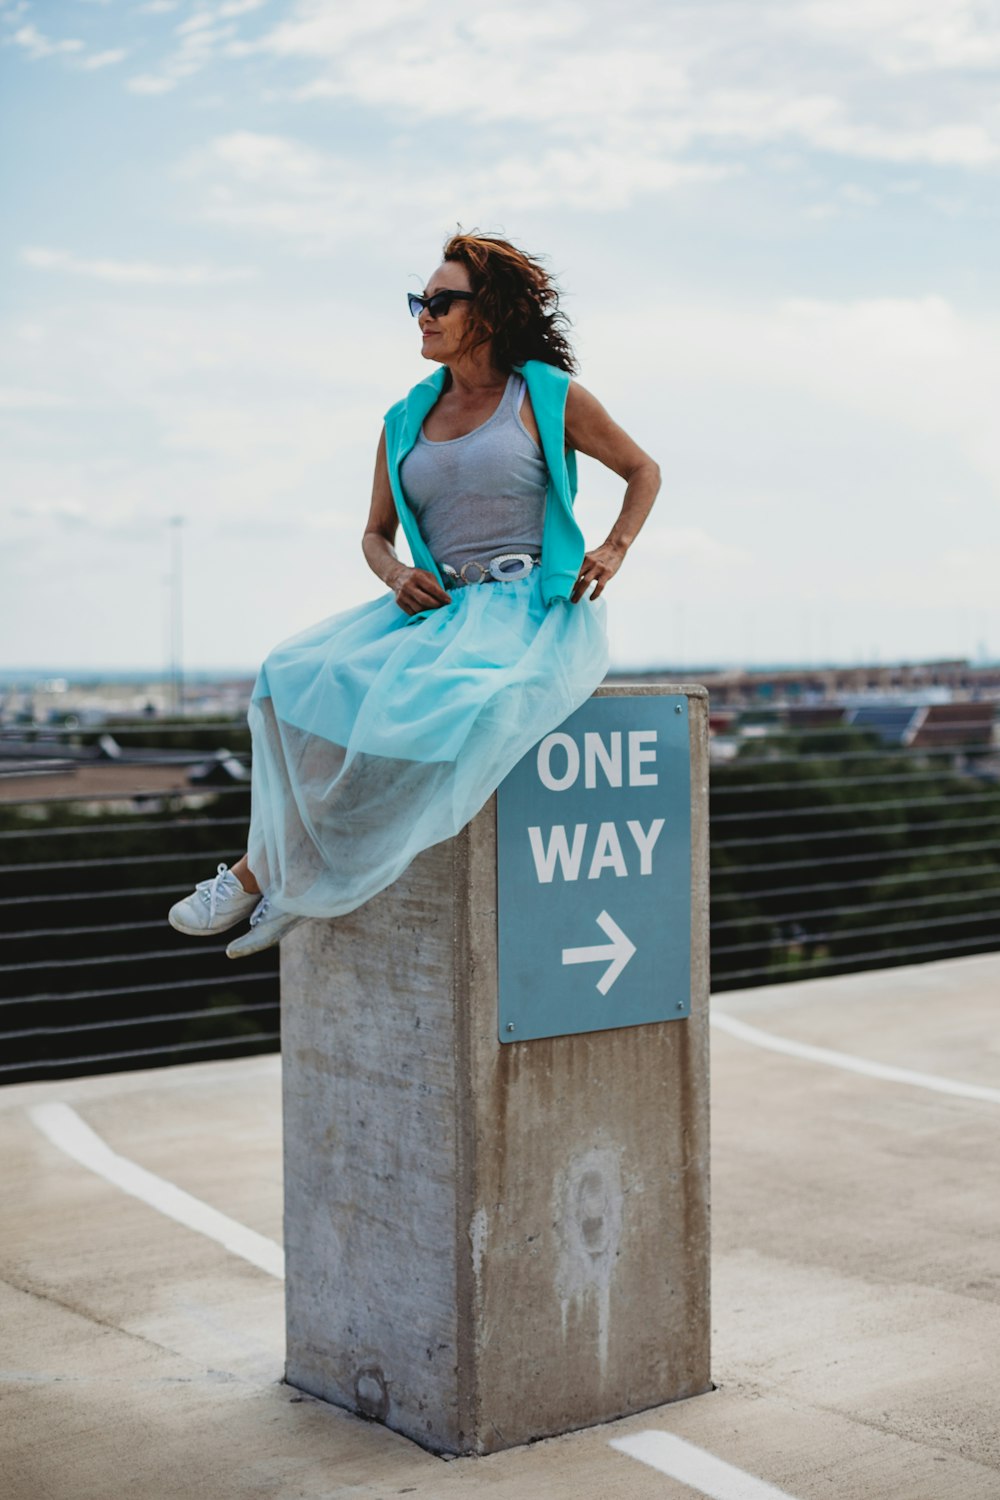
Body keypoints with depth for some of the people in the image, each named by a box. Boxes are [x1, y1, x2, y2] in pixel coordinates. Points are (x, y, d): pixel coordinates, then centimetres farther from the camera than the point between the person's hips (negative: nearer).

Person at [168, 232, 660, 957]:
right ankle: (271, 868, -20)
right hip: (440, 608, 5)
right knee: (301, 677, -23)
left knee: (438, 709, -34)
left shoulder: (549, 396, 5)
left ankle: (268, 873, -21)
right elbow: (376, 534, 22)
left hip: (533, 611, -5)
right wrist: (396, 575, -2)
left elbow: (643, 471, 15)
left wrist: (613, 551, -2)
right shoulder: (406, 422, 16)